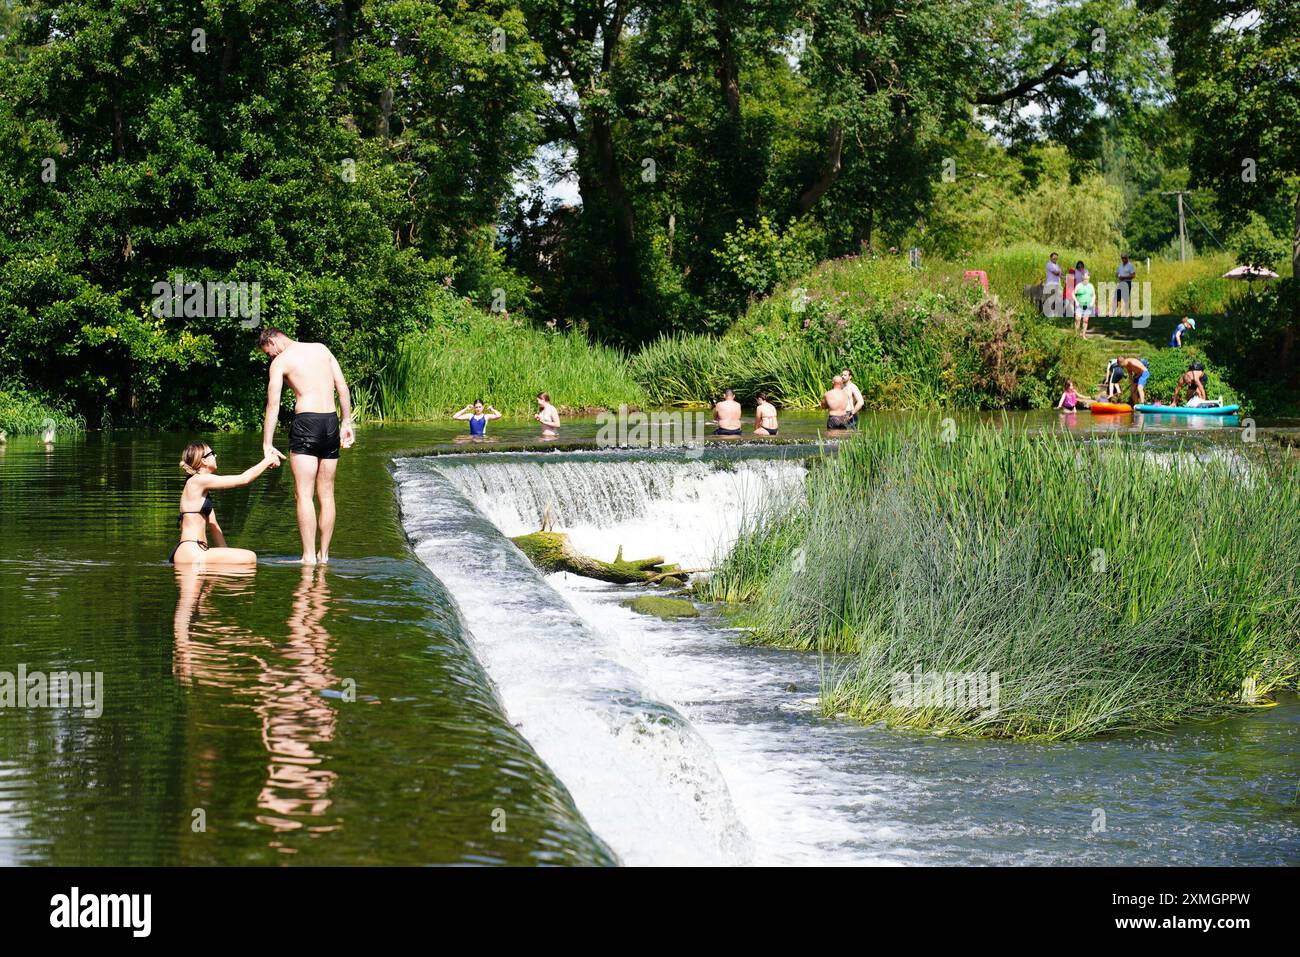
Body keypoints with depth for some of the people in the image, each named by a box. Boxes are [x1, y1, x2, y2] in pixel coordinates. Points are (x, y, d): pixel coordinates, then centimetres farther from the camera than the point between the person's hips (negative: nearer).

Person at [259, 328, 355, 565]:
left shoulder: (280, 361, 0)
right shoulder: (321, 349, 14)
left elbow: (273, 406, -5)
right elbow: (343, 388, 10)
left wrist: (267, 444, -7)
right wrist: (347, 423, 15)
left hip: (306, 421, -5)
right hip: (331, 421, 5)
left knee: (304, 495, -5)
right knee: (326, 495, 11)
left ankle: (309, 556, -12)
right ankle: (324, 554, 13)